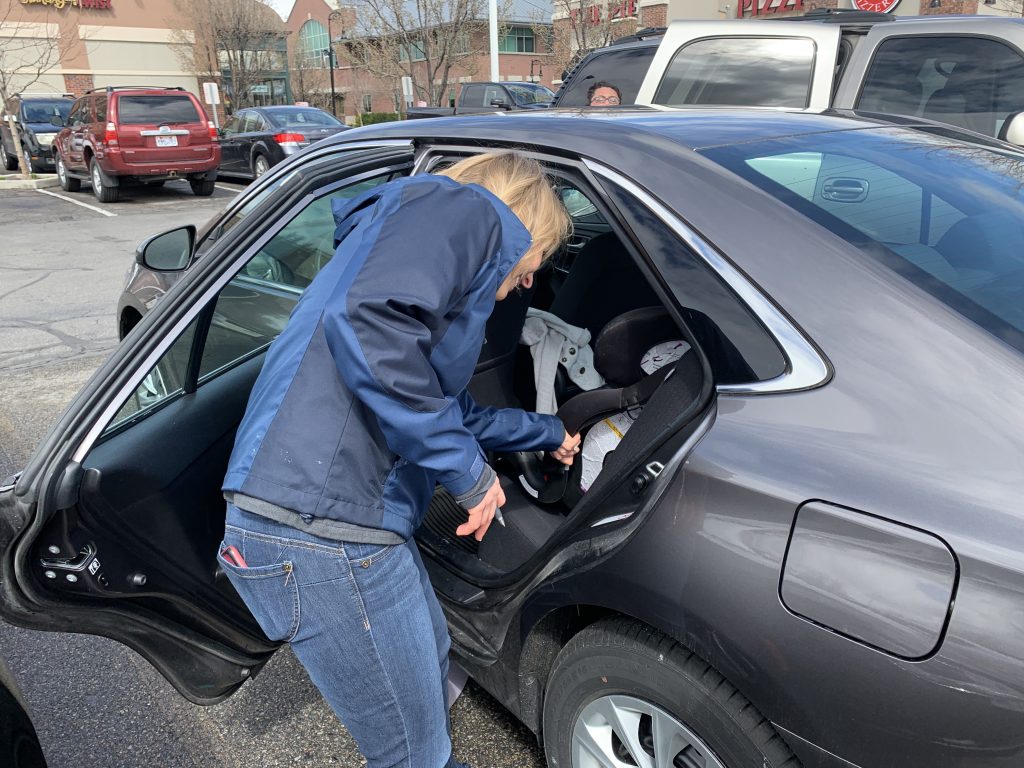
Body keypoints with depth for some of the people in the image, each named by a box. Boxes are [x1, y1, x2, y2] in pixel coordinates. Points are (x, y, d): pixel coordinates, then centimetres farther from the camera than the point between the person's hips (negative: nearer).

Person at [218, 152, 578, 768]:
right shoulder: (468, 209, -4)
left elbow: (452, 413, 34)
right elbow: (367, 320, -26)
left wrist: (549, 433, 48)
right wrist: (467, 469, -16)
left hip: (353, 513, 10)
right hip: (322, 527, -10)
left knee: (431, 662, 31)